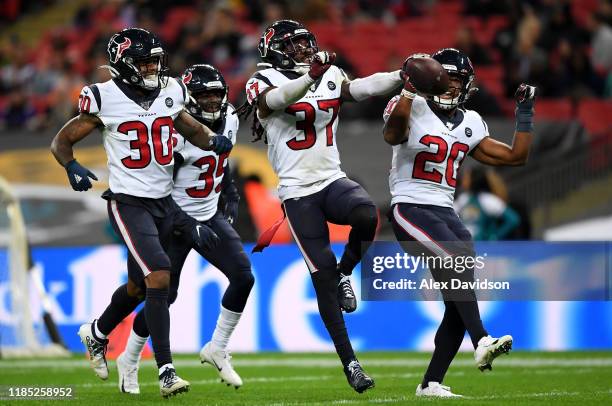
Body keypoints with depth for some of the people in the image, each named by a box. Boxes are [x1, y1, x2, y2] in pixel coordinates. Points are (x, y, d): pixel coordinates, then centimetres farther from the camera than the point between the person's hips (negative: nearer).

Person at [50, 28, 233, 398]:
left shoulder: (170, 92, 3)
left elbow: (191, 129, 21)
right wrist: (73, 167, -23)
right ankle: (166, 371, -17)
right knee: (159, 277, -20)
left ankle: (97, 333, 46)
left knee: (139, 285, 18)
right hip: (129, 203, -6)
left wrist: (212, 140, -2)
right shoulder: (104, 99, -10)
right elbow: (61, 142, -2)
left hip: (165, 201, 6)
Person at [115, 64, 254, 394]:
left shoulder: (228, 121, 1)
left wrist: (230, 195, 13)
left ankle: (217, 349, 6)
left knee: (243, 277, -10)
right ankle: (129, 361, 19)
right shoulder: (177, 134, -23)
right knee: (164, 294, -3)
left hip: (210, 217, 6)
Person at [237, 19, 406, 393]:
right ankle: (350, 362, 1)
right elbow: (280, 99, -25)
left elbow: (362, 88, -8)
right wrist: (312, 75, -43)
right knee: (322, 273, -7)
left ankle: (345, 274, 1)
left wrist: (403, 76, -27)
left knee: (367, 216, -30)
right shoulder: (264, 82, -2)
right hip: (298, 191, -3)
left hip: (333, 180, 3)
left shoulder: (332, 77, 10)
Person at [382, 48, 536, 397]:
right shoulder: (414, 110, -5)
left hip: (445, 212, 7)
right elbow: (392, 134, -28)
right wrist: (410, 87, -35)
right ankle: (482, 342, -40)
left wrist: (525, 113, 14)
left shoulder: (470, 124, 15)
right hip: (410, 208, -7)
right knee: (457, 260, -31)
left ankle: (431, 382, 5)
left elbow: (516, 156, 19)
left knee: (458, 300, -3)